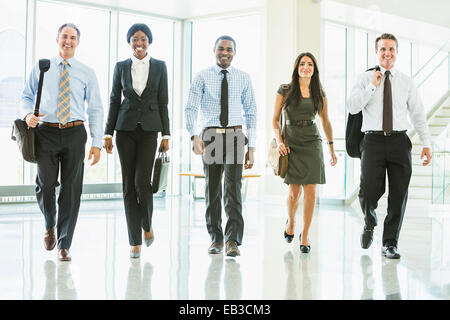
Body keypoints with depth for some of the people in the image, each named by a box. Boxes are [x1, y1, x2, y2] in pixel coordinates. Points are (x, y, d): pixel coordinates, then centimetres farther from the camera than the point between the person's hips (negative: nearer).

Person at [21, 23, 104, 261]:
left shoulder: (86, 73, 7)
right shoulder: (41, 68, 9)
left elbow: (95, 109, 5)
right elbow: (27, 95, 15)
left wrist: (97, 143, -3)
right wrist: (28, 114, -8)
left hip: (74, 134, 0)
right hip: (46, 132, 0)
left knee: (71, 189, 1)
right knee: (45, 186, -1)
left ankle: (64, 245, 12)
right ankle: (50, 226, 32)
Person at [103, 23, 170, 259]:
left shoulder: (159, 66, 5)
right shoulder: (121, 67, 7)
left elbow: (163, 102, 4)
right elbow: (114, 100, 7)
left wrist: (166, 135, 0)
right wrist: (108, 133, 2)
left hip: (149, 127, -1)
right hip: (125, 127, 1)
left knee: (142, 180, -13)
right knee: (128, 184, 0)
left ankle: (147, 225, 16)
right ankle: (135, 241, 6)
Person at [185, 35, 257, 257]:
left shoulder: (243, 78, 5)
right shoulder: (202, 77, 0)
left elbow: (250, 112, 7)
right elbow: (190, 108, -8)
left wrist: (251, 147, 2)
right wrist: (194, 136, -26)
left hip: (235, 136, 0)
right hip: (210, 136, 0)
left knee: (233, 185, -12)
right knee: (212, 188, 8)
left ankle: (232, 241, -11)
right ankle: (216, 238, 21)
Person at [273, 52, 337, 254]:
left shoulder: (319, 93, 8)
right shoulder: (285, 91, 2)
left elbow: (325, 121, 15)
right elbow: (275, 119, 3)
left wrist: (331, 147, 13)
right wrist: (279, 141, -11)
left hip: (312, 143, 2)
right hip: (291, 142, -2)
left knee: (310, 190, -5)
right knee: (294, 191, -5)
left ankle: (305, 235, 7)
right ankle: (290, 221, 27)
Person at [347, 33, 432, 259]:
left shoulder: (406, 82, 12)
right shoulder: (365, 79, 7)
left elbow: (418, 113, 12)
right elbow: (352, 107, -5)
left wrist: (426, 143, 6)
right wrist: (372, 86, -11)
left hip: (399, 140, 2)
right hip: (373, 140, -2)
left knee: (399, 194, 0)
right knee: (369, 192, -11)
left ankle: (390, 244, 13)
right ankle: (370, 223, 23)